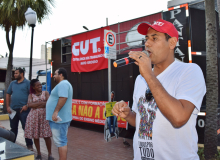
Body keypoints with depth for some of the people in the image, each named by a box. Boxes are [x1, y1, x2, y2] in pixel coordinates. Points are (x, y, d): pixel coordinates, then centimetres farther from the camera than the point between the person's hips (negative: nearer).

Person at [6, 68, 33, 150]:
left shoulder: (28, 83, -2)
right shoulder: (12, 83, 13)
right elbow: (8, 95, 15)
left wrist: (27, 105, -15)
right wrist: (8, 106, 6)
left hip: (23, 109, -5)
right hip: (13, 109, 5)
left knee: (26, 127, 0)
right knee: (13, 128, 14)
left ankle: (29, 145, 9)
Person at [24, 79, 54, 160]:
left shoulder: (45, 93, 7)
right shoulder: (31, 95, 8)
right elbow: (30, 105, -8)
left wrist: (35, 105, -8)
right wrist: (42, 102, -10)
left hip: (44, 115, -1)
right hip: (34, 116, 2)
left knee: (46, 135, -4)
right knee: (35, 136, 5)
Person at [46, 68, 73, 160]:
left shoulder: (63, 84, -14)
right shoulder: (64, 84, 21)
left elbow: (63, 98, -27)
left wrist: (56, 112, -29)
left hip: (59, 118, -11)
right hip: (61, 117, 11)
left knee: (60, 141, -7)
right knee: (62, 140, 16)